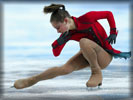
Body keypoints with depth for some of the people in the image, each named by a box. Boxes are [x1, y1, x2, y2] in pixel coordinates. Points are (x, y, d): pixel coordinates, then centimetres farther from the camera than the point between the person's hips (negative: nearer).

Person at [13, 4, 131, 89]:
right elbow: (56, 54, -1)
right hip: (88, 56, 5)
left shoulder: (87, 18, -23)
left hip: (105, 57, -5)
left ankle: (97, 74, -17)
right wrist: (60, 42, -21)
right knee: (65, 68, -15)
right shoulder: (68, 34, -6)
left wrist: (113, 32, -12)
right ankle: (32, 80, -4)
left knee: (83, 41, -33)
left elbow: (109, 14, -9)